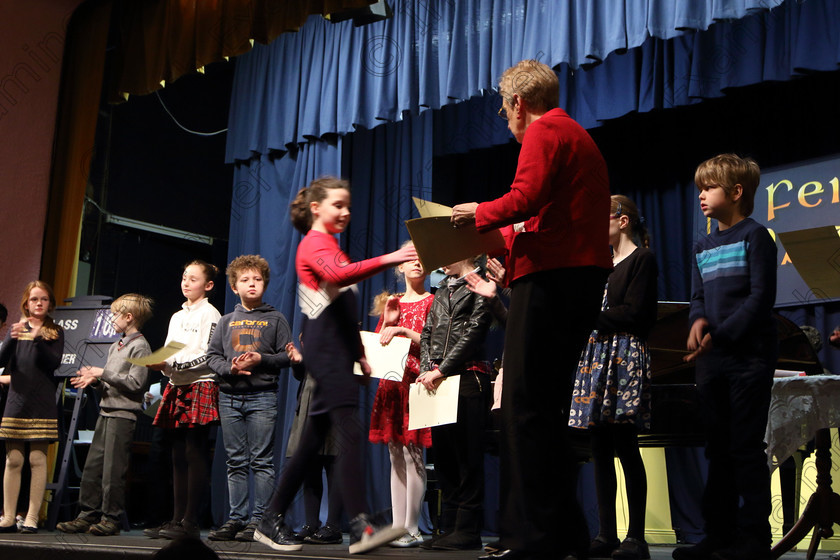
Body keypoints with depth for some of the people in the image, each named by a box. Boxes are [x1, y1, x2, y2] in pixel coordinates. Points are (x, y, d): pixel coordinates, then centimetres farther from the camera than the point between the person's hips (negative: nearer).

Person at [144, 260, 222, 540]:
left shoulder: (210, 314, -3)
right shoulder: (177, 317, 21)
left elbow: (207, 356, -12)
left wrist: (172, 364, -19)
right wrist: (159, 364, 0)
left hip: (201, 387, -8)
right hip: (177, 388, 8)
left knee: (195, 455, -9)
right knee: (178, 456, 6)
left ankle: (190, 522, -8)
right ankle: (177, 519, 9)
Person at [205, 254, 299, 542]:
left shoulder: (275, 319, 7)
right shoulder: (227, 321, 17)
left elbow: (287, 356, 2)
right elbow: (212, 355, 11)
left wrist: (261, 359, -13)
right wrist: (229, 368, -8)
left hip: (262, 396, -4)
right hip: (229, 397, 4)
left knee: (261, 460, -5)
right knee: (236, 462, 7)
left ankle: (258, 519, -1)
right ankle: (237, 518, 12)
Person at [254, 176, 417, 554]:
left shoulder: (330, 245, 25)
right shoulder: (315, 243, -4)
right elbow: (338, 275, -28)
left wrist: (359, 354, 24)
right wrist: (387, 260, -39)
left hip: (337, 350, 10)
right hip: (325, 349, -10)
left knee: (313, 440, 9)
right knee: (349, 433, -19)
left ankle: (272, 522, 16)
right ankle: (361, 527, -25)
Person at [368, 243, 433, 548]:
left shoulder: (431, 301, 3)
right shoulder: (391, 303, 19)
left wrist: (403, 331, -14)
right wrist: (387, 321, 2)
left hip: (416, 381, -5)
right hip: (391, 382, 5)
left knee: (412, 453, -10)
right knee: (396, 457, 5)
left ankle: (411, 529, -5)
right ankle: (397, 526, 8)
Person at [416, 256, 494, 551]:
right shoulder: (442, 290, 22)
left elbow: (473, 333, -11)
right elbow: (427, 333, 17)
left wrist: (442, 370, -14)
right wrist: (427, 370, 1)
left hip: (467, 378, -7)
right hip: (437, 381, 8)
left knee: (467, 456, -6)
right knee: (443, 455, 8)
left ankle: (467, 530, -3)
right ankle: (449, 527, 14)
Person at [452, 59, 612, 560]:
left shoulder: (544, 131, -2)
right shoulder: (580, 137, 27)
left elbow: (525, 198, -16)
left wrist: (479, 214, 1)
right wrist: (510, 235, 29)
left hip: (550, 275, -10)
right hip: (586, 274, 10)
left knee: (526, 409, -10)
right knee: (553, 407, 12)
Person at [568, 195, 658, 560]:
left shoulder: (642, 259, 0)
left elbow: (635, 314, -10)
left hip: (625, 355, -7)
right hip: (596, 355, 8)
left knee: (625, 446, -9)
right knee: (600, 449, 3)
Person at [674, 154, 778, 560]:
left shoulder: (755, 237, -3)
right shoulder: (702, 247, 16)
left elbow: (761, 297, -11)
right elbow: (698, 297, 14)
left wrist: (719, 335, -17)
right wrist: (698, 321, -10)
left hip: (749, 355, -7)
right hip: (711, 360, 7)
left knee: (746, 447, -5)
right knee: (718, 449, 9)